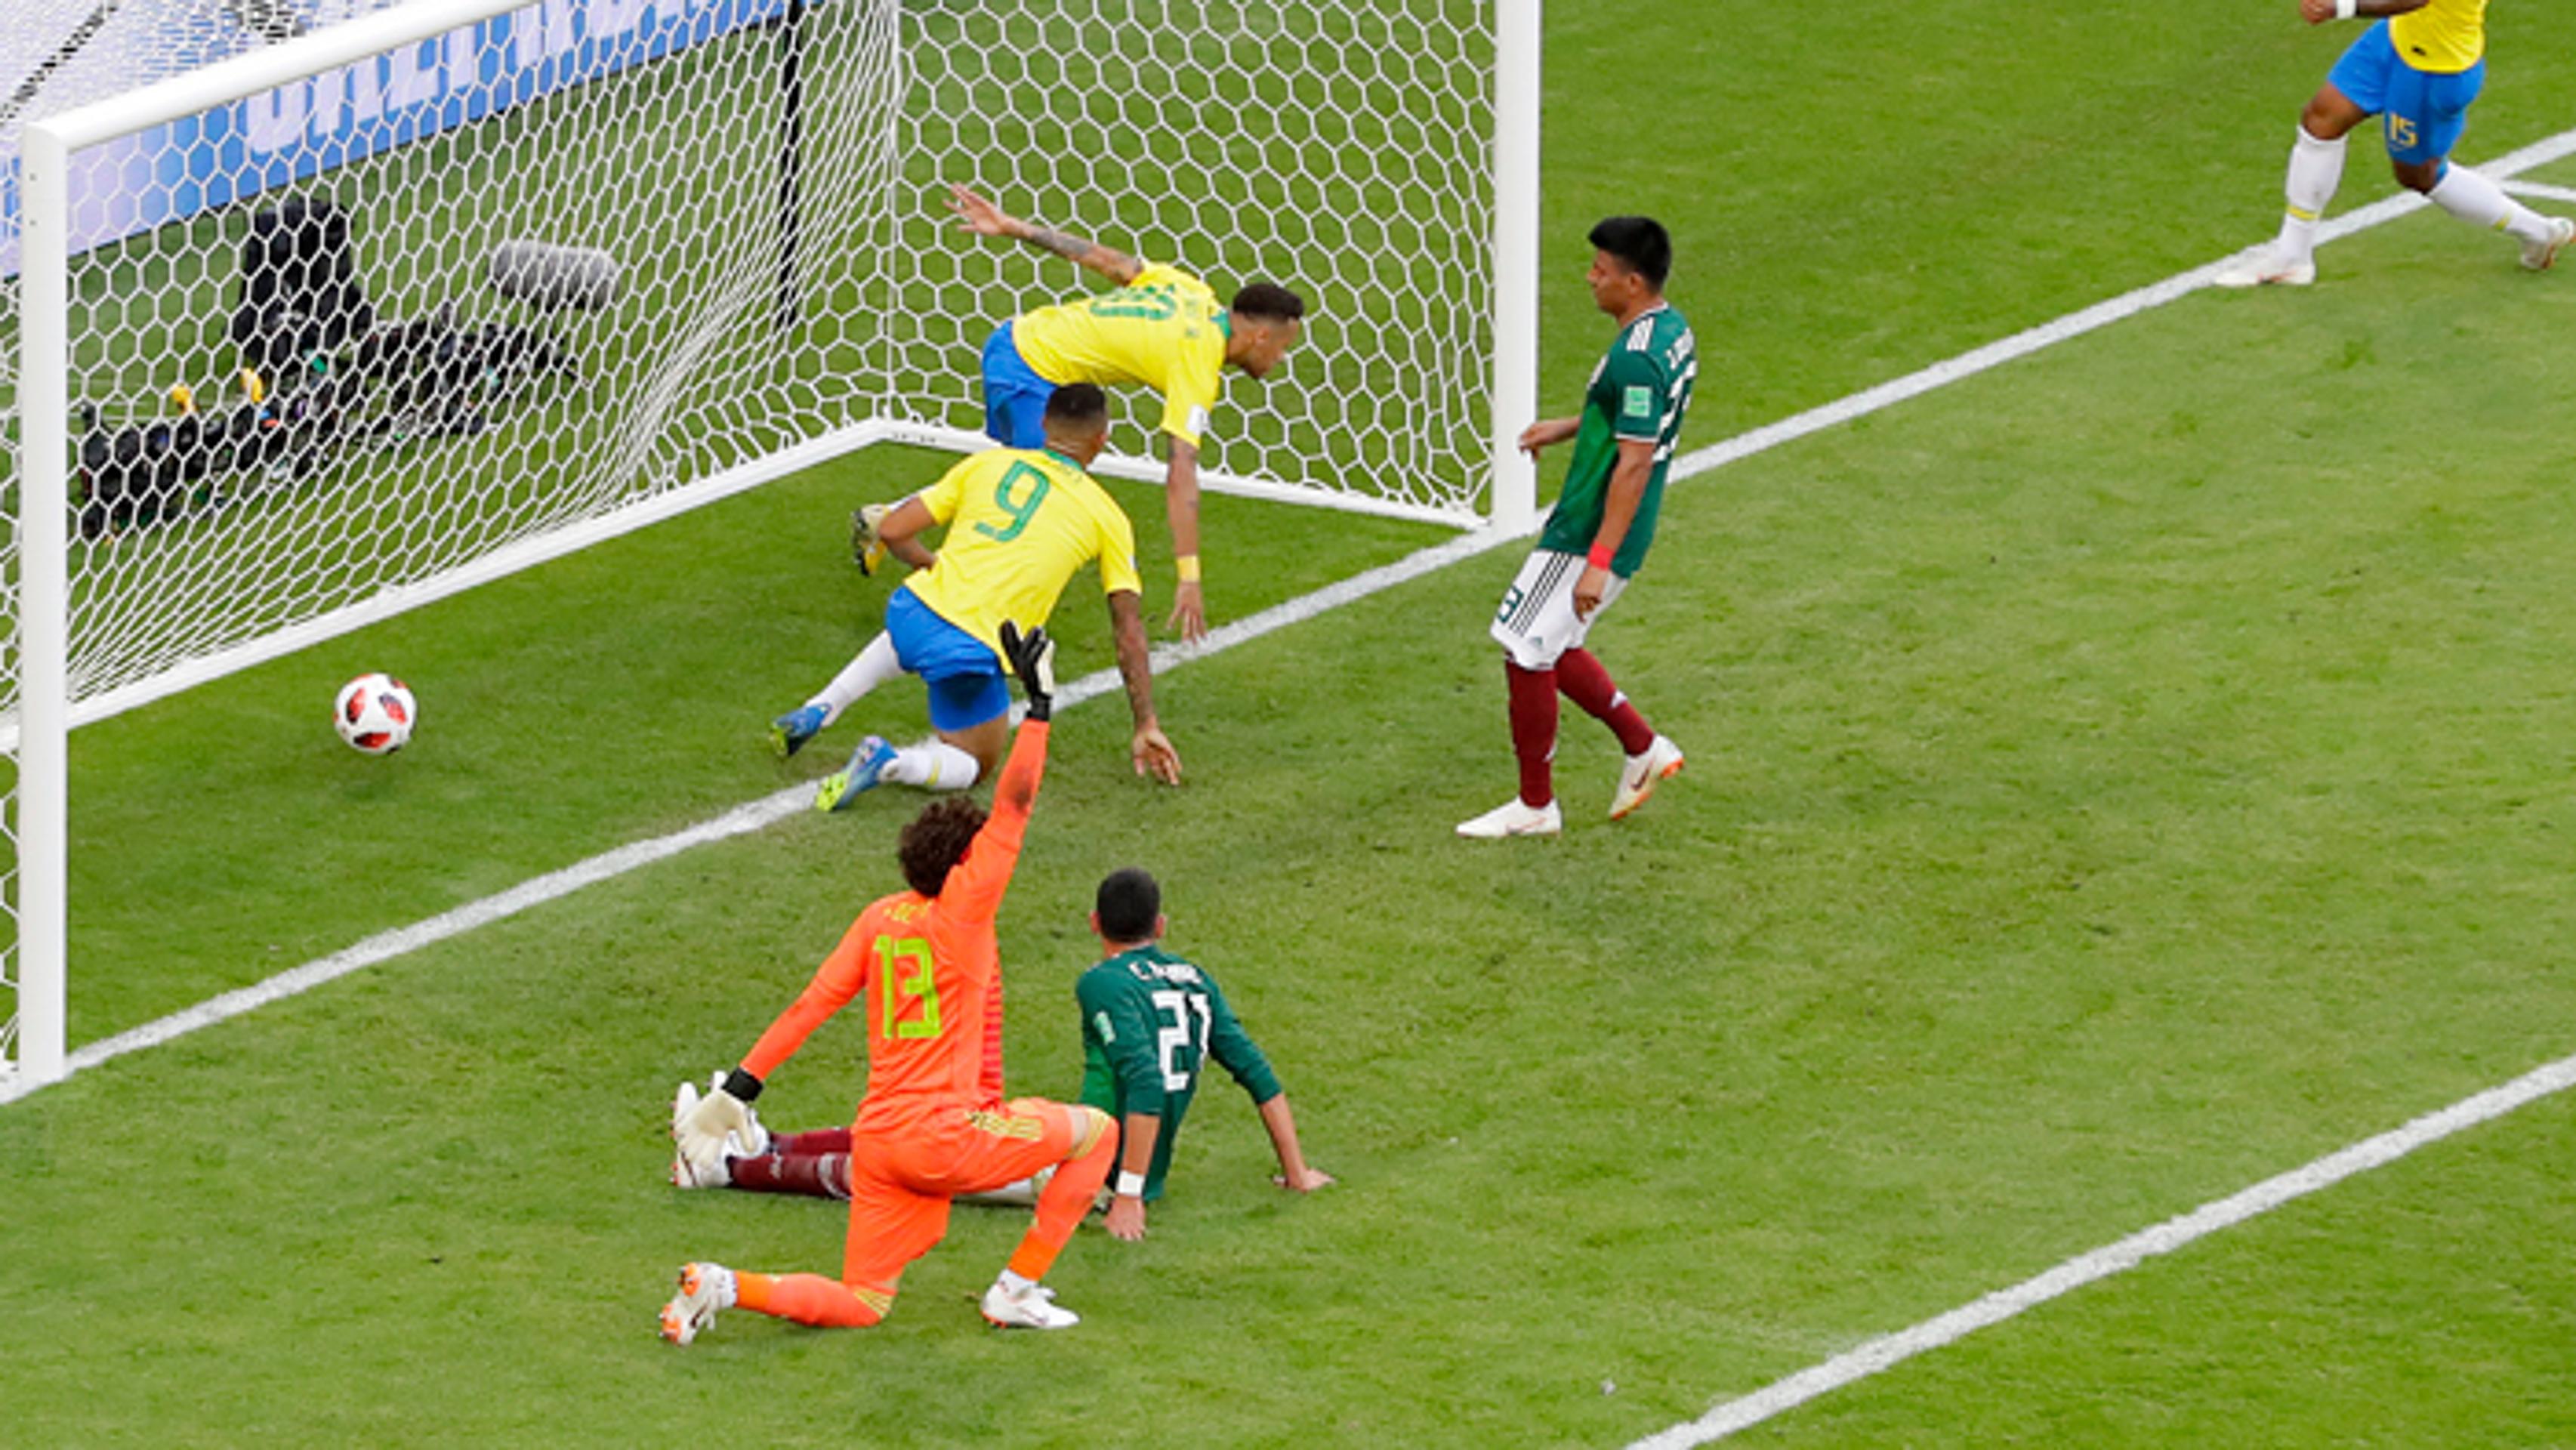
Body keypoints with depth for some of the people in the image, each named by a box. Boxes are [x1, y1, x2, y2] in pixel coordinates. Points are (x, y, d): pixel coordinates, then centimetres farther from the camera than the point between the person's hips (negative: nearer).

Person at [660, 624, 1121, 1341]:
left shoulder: (880, 918, 9)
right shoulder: (962, 912, -9)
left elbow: (812, 1004, 4)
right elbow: (1013, 807, -11)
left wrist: (741, 1087, 4)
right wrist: (1039, 703, -9)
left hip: (876, 1140, 7)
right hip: (942, 1135, -7)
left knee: (860, 1303, 16)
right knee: (1095, 1131, 11)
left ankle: (725, 1286, -6)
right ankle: (1018, 1288, 10)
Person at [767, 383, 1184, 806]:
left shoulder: (989, 463, 12)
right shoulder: (1107, 517, 6)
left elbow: (893, 531, 10)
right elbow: (1129, 631, 5)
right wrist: (1147, 727, 11)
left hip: (910, 610, 4)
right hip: (970, 651, -4)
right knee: (975, 766, 18)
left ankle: (818, 711, 23)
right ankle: (892, 763, -14)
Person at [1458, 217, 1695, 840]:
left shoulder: (1637, 357, -25)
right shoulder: (1672, 331, 6)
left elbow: (1635, 463, -26)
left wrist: (1598, 563, -26)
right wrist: (1568, 427, 21)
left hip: (1590, 537, -10)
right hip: (1584, 529, 10)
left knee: (1527, 653, 0)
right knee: (1550, 646, 22)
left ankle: (1535, 805, 11)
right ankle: (1644, 749, 26)